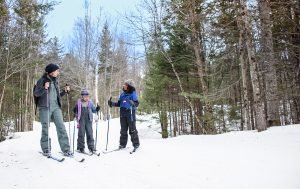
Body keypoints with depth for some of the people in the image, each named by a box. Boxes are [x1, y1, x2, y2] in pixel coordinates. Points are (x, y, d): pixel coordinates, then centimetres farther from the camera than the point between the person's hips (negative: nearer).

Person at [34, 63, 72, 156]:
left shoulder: (55, 81, 17)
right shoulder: (42, 80, 1)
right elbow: (36, 94, -4)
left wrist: (65, 91, 6)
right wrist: (44, 88, -20)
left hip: (56, 107, 5)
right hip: (45, 107, -4)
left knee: (61, 127, -4)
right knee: (46, 128, 1)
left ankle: (66, 150, -3)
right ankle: (46, 150, 15)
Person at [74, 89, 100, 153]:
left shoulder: (90, 102, 8)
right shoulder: (78, 102, 4)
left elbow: (93, 110, 13)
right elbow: (76, 111, 12)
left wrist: (97, 109, -6)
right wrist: (75, 111, -9)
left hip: (88, 120, 1)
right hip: (81, 120, -1)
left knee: (90, 133, 2)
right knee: (81, 133, -1)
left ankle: (91, 147, 8)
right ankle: (80, 147, 8)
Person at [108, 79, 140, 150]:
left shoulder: (133, 94, -4)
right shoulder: (122, 94, 13)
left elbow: (137, 103, -10)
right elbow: (119, 103, 17)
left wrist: (132, 103, -30)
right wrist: (112, 104, 4)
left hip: (130, 113, -5)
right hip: (122, 114, 6)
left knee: (132, 130, -1)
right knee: (123, 130, 11)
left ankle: (136, 144, 10)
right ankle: (122, 144, 20)